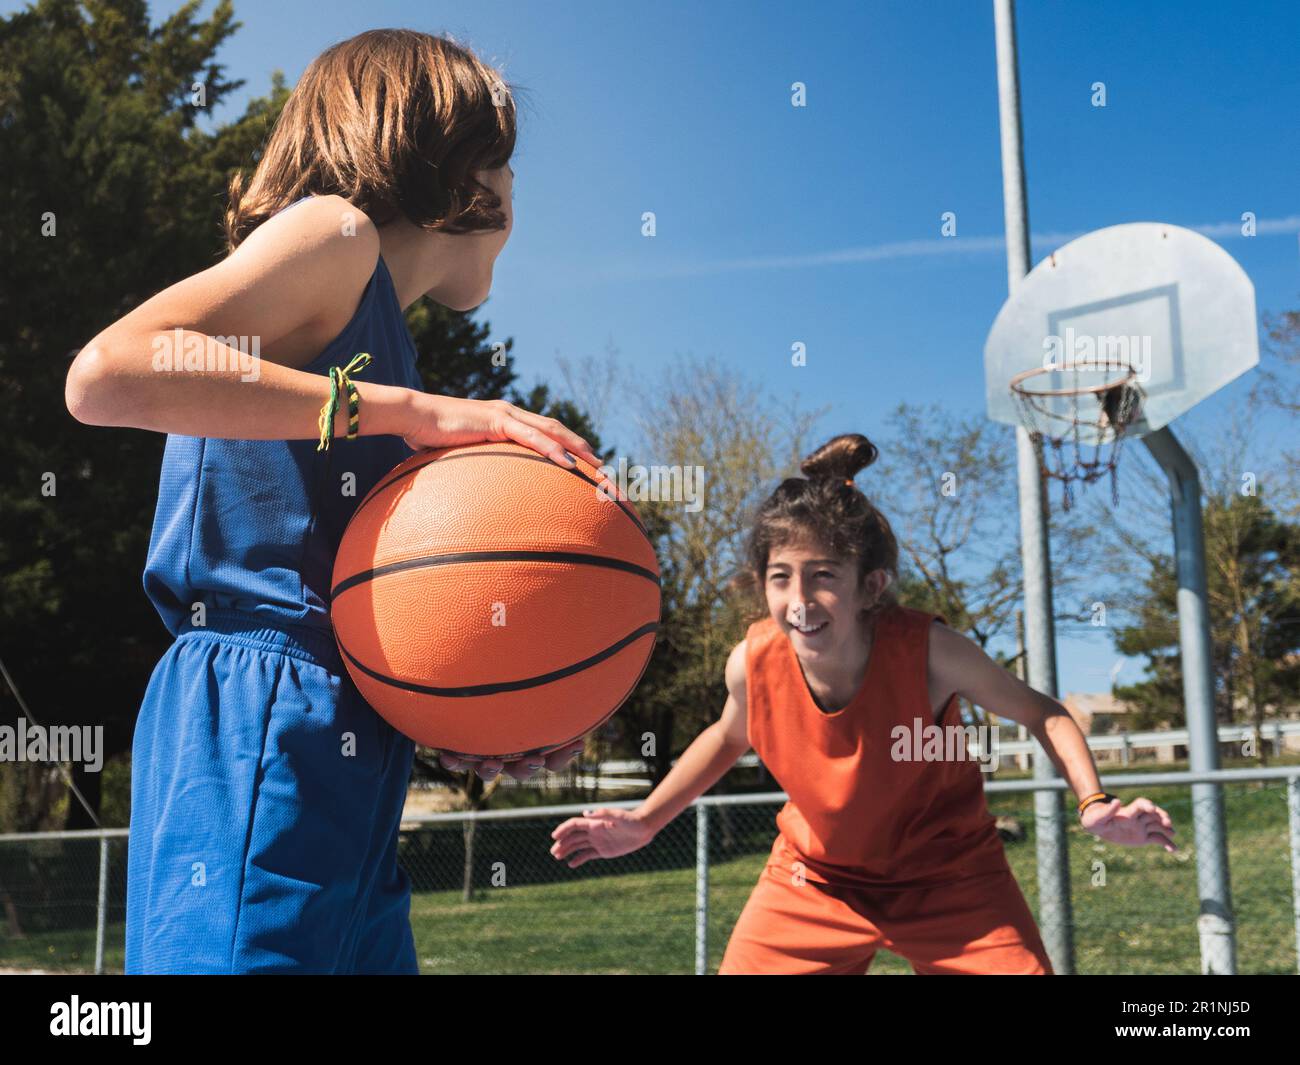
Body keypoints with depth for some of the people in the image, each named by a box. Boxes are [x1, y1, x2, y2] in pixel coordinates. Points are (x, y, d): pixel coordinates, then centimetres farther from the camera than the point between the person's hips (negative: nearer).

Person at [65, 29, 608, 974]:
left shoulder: (377, 321, 24)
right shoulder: (334, 231, -1)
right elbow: (108, 373, -20)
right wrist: (411, 410, -18)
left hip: (345, 773, 9)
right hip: (259, 730, -9)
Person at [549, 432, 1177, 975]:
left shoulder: (928, 651, -29)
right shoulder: (753, 662, -22)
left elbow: (1039, 713, -11)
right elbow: (730, 736, 4)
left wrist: (1093, 803, -27)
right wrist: (643, 822, 2)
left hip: (949, 878, -1)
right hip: (814, 878, 2)